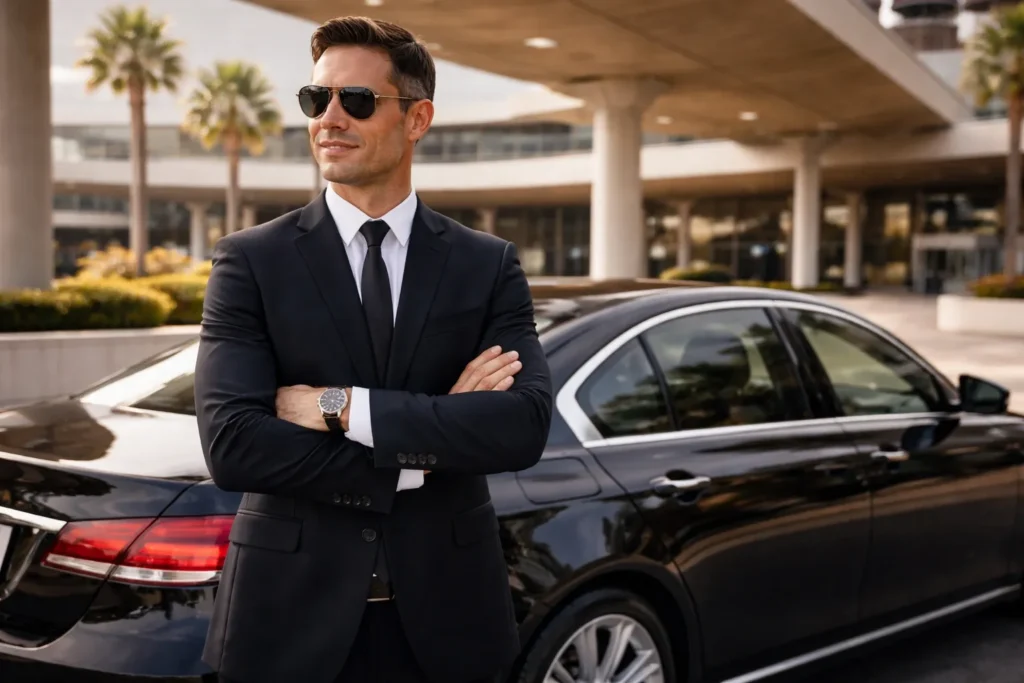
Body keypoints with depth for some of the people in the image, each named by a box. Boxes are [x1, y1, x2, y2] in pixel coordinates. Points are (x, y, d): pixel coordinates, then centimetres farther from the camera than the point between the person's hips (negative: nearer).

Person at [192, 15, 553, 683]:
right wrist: (429, 441, -17)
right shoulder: (251, 260, -4)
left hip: (444, 613, 2)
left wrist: (341, 406, -19)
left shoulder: (489, 265, 0)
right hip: (293, 613, -1)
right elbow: (232, 445, -15)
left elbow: (526, 425, -14)